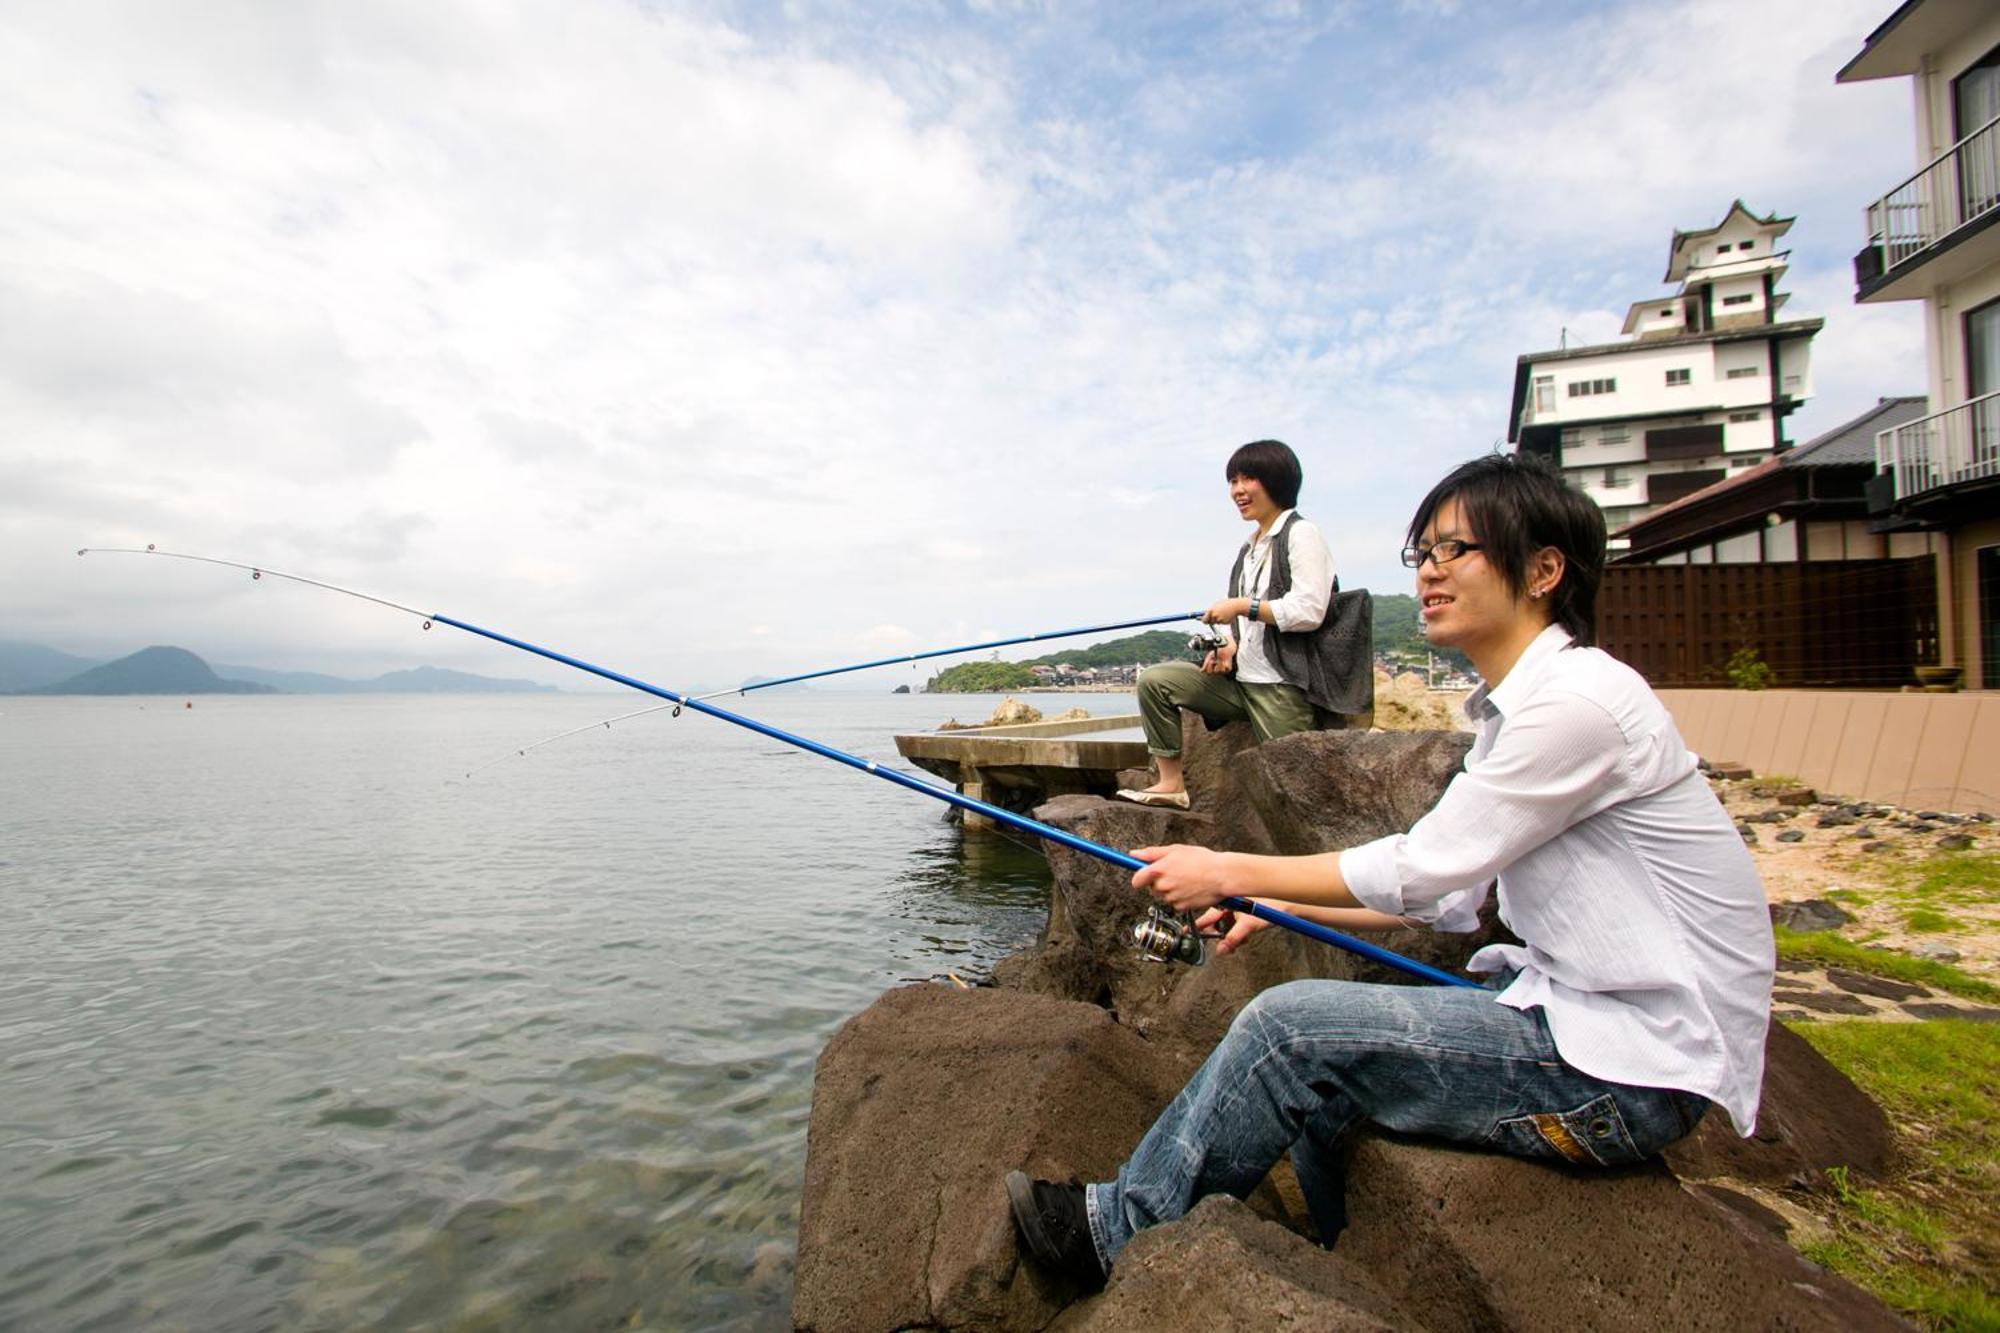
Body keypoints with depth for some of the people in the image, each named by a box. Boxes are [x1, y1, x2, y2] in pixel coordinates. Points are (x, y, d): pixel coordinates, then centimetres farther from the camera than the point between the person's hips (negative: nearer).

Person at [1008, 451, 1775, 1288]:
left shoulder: (1579, 700, -21)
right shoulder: (1514, 707, 9)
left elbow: (1421, 867, -19)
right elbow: (1448, 896, 10)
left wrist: (1231, 873, -11)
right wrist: (1275, 905, 3)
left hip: (1640, 1067, -9)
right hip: (1575, 1009, 9)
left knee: (1291, 1027, -16)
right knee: (1314, 1069, 7)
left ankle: (1118, 1229, 4)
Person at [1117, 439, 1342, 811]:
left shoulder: (1301, 534, -6)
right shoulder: (1249, 549, 19)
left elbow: (1309, 611, -17)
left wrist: (1241, 606, -12)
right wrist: (1230, 648, 1)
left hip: (1282, 686, -8)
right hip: (1242, 680, 8)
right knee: (1155, 681, -5)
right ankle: (1171, 783, -4)